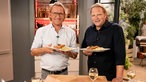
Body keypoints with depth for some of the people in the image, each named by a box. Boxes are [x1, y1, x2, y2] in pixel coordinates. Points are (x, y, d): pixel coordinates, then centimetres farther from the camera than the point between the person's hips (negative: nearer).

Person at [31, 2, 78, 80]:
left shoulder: (71, 32, 0)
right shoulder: (41, 31, -3)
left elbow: (75, 55, 4)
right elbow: (33, 52, 0)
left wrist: (67, 52, -17)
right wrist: (44, 50, -19)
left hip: (63, 73, 1)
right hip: (46, 73, -1)